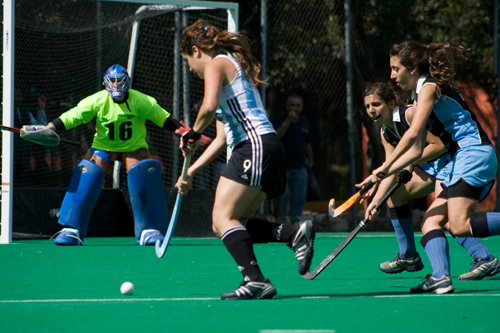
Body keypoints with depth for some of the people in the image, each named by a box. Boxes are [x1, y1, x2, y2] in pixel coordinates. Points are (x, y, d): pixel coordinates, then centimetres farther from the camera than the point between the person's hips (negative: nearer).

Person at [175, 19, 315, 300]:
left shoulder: (217, 64, 0)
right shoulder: (234, 66, 29)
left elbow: (209, 108, -21)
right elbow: (223, 137, 29)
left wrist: (193, 134, -2)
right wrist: (192, 171, 28)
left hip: (256, 145, -10)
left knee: (223, 219, -13)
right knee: (229, 224, 8)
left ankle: (256, 280, -28)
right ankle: (294, 232, -6)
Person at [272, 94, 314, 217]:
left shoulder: (304, 122, 13)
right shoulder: (279, 119, -4)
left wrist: (310, 160, 22)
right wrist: (288, 121, -24)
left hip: (300, 167, 5)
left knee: (299, 198, 1)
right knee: (282, 197, -8)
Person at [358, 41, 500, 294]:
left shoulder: (430, 87, -6)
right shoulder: (422, 95, 23)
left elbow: (413, 132, -18)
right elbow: (416, 150, 23)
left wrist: (385, 165, -12)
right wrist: (382, 175, 17)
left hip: (475, 155, -10)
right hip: (463, 162, 10)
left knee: (459, 226, -23)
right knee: (431, 219, 0)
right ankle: (441, 277, -17)